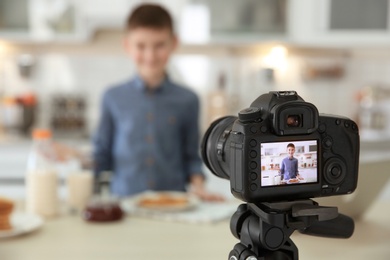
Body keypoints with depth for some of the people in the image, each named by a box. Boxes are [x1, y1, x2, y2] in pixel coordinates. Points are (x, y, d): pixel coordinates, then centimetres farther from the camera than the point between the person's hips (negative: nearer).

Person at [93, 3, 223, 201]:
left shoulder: (187, 100, 7)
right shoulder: (113, 98, 7)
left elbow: (191, 156, 12)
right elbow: (102, 154, 11)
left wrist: (198, 186, -2)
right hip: (125, 201, 0)